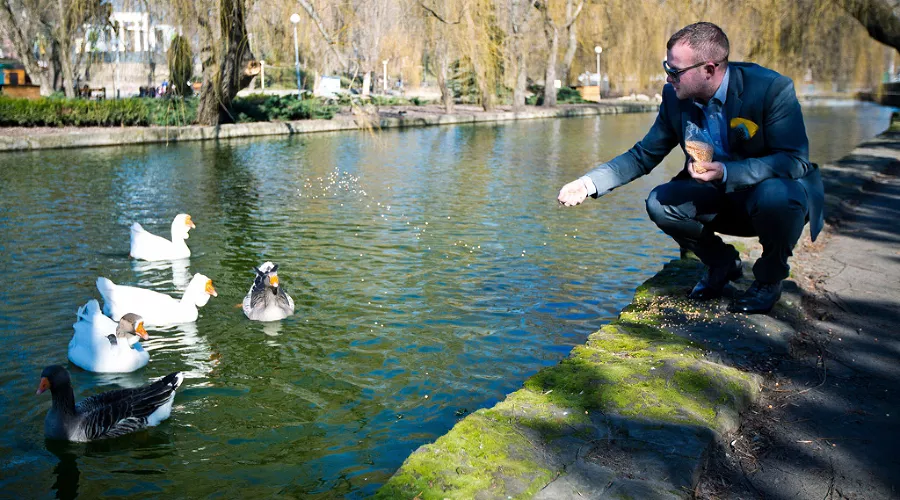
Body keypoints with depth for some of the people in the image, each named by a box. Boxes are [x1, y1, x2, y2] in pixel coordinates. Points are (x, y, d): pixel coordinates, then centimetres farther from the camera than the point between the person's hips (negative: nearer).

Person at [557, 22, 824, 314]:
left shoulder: (773, 89, -23)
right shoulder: (675, 97, -8)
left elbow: (796, 161, -28)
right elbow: (643, 156, 0)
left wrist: (726, 172, -41)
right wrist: (589, 184, -13)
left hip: (779, 188, -4)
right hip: (723, 197, 5)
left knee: (774, 196, -38)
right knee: (660, 203, -19)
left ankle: (770, 277, -5)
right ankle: (723, 263, 9)